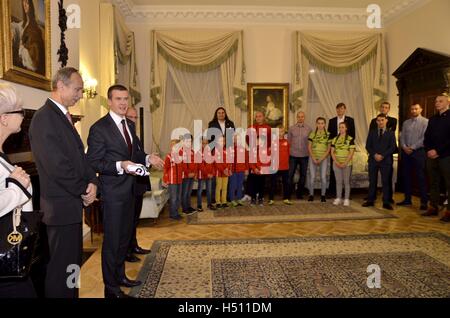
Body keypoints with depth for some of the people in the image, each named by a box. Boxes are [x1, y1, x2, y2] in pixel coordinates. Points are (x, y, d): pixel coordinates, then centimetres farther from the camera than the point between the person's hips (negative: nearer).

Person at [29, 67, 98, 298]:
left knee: (72, 261, 18)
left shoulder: (64, 116, 14)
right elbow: (57, 165, -22)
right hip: (61, 206, -9)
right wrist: (84, 190, -10)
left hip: (73, 203, 9)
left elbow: (80, 155, 14)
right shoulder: (44, 118, -16)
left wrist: (92, 182, -3)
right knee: (61, 266, 2)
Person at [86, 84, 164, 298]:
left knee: (125, 236, 20)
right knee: (112, 239, 3)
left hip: (129, 189, 8)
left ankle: (120, 275, 38)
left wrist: (148, 158, -2)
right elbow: (93, 163, -16)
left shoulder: (130, 125, 11)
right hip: (112, 192, -8)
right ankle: (111, 287, 20)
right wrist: (120, 166, -29)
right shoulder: (99, 128, -14)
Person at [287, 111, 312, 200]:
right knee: (290, 174, -3)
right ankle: (288, 193, 7)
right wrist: (288, 152, 2)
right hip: (293, 155, -1)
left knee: (303, 175, 8)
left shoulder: (308, 129, 4)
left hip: (304, 156, 1)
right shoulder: (291, 128, 3)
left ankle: (299, 193, 21)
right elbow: (288, 141, 8)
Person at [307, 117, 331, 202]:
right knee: (312, 177, -1)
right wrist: (313, 159, -8)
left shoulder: (328, 135, 3)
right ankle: (311, 195, 10)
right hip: (313, 158, 0)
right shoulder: (312, 134, 5)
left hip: (324, 158, 0)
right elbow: (309, 147, 2)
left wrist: (321, 159, -8)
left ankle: (323, 195, 10)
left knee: (323, 177, -2)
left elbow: (328, 149, 1)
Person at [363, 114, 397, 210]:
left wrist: (382, 155, -13)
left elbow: (392, 147, -2)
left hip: (386, 160, -1)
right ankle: (370, 200, 12)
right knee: (372, 181, 5)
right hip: (373, 160, 2)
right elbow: (368, 146, 5)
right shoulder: (372, 132, 11)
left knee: (385, 182, -1)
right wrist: (375, 155, -10)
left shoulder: (390, 133, 6)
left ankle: (386, 202, 4)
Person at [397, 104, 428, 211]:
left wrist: (412, 147, -14)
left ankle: (424, 201, 3)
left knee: (421, 177, -3)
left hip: (419, 151, -5)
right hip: (406, 152, 5)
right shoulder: (406, 123, 14)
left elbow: (424, 138, -10)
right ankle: (407, 199, 16)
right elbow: (402, 136, 10)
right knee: (406, 176, 8)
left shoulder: (425, 122, -2)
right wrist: (404, 147, -7)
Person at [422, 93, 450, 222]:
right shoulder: (432, 119, 17)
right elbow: (427, 137, 14)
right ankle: (433, 207, 16)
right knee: (433, 183, 9)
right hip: (432, 156, 6)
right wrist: (429, 150, -2)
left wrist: (438, 151, -15)